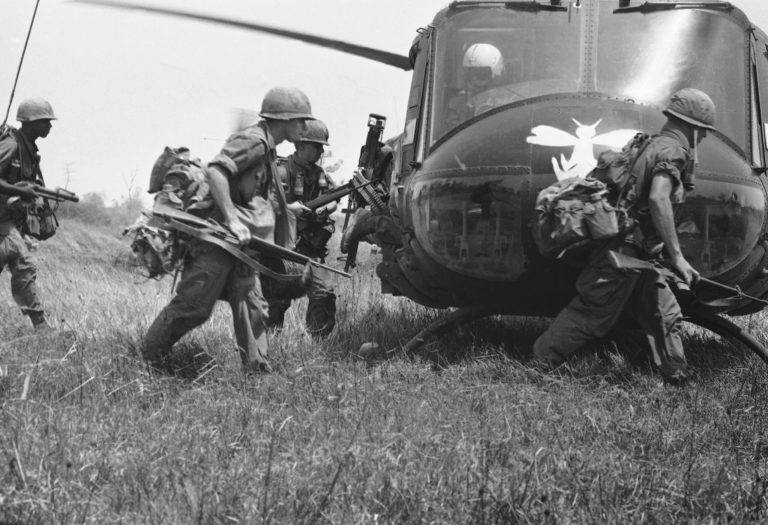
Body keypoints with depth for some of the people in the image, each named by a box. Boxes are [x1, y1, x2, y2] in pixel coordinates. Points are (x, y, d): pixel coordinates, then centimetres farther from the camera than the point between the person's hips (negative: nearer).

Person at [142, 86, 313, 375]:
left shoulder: (266, 149, 18)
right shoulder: (252, 141, -13)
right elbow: (215, 171, -27)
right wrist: (232, 220, -28)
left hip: (237, 244, 10)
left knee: (253, 307, 4)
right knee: (194, 305, -6)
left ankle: (257, 368, 5)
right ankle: (149, 357, 6)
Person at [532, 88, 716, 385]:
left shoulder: (655, 144, 14)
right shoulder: (673, 151, -16)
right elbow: (658, 199, -32)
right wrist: (676, 256, -30)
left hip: (638, 253, 10)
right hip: (625, 251, -10)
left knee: (665, 315, 11)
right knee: (590, 316, -3)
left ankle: (677, 378, 16)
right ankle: (536, 366, 4)